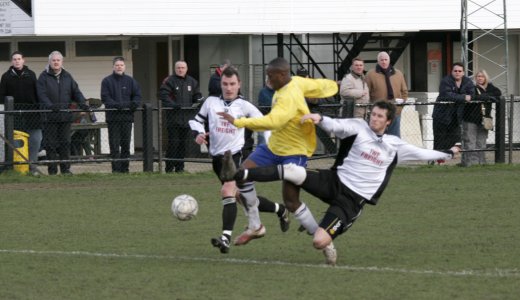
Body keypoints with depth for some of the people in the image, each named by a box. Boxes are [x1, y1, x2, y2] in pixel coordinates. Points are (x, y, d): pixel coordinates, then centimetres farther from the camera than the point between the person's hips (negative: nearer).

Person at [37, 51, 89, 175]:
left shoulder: (67, 77, 14)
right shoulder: (44, 77, 1)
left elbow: (76, 91, 12)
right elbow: (42, 95, -10)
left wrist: (82, 103, -7)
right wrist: (50, 106, -27)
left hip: (66, 115, 4)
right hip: (50, 116, -4)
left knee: (65, 143, 6)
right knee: (51, 144, -1)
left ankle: (65, 168, 11)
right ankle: (52, 169, 3)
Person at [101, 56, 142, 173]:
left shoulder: (130, 81, 12)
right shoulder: (107, 81, 3)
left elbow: (137, 95, 10)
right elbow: (105, 98, -6)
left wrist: (134, 104, -12)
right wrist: (116, 105, -21)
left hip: (127, 116, 3)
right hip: (113, 117, -3)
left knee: (126, 145, 7)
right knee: (114, 145, -5)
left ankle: (124, 168, 13)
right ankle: (116, 169, -4)